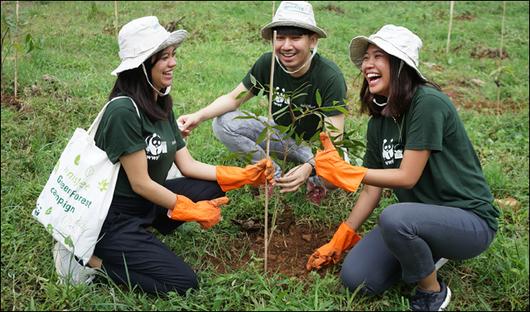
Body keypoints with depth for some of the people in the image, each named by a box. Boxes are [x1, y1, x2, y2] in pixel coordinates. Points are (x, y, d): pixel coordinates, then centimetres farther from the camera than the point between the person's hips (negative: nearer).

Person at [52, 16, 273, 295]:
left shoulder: (161, 105, 3)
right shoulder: (124, 110, -25)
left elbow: (187, 165, 4)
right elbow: (141, 183, -22)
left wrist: (244, 175, -5)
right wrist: (194, 211, -11)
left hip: (146, 202, 9)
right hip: (112, 218, -9)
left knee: (214, 188, 0)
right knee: (183, 283, -12)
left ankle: (142, 236, 4)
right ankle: (91, 259, -2)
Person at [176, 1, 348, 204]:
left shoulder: (330, 77, -28)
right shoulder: (268, 63, -17)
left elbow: (334, 139, -32)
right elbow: (234, 98, -7)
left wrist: (309, 167, -52)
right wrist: (199, 116, -26)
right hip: (283, 136, 4)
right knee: (223, 123, -16)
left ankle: (315, 180, -1)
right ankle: (275, 176, -6)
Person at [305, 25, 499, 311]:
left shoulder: (428, 103, -21)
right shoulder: (379, 121, 4)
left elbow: (407, 177, -22)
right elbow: (372, 189, 6)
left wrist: (344, 172, -23)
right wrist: (337, 243, 7)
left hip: (470, 218, -7)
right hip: (421, 216, 7)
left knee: (394, 218, -37)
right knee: (354, 277, -7)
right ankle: (428, 251, 15)